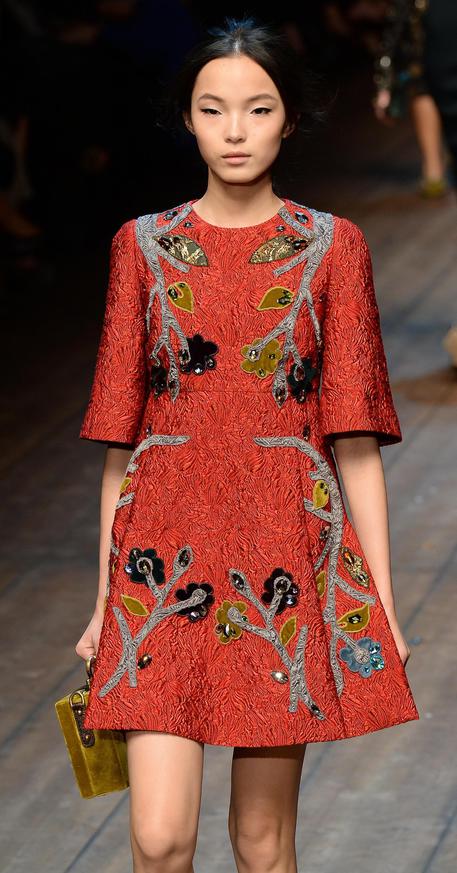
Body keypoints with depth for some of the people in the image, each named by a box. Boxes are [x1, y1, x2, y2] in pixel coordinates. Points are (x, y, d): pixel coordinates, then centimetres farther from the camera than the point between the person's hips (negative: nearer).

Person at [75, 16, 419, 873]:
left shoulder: (331, 247, 4)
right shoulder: (145, 246, 7)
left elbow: (355, 441, 2)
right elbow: (120, 441, 8)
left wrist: (381, 602, -3)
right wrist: (104, 602, 7)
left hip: (287, 546, 0)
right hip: (167, 546, 1)